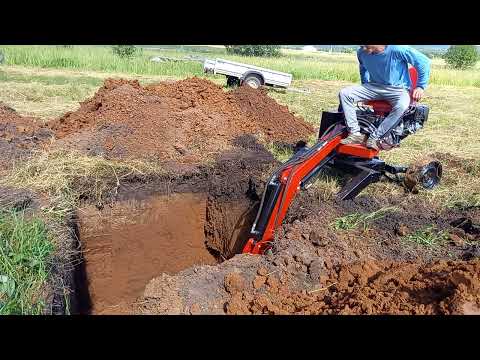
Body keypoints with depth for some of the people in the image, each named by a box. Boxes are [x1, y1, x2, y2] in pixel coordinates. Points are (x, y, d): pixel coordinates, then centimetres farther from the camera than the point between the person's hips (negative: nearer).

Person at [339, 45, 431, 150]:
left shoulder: (397, 49, -21)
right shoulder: (362, 53, -6)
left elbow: (424, 61, -11)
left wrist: (420, 86, -9)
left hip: (398, 89, -4)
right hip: (374, 86, 4)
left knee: (402, 105, -39)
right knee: (344, 93, -16)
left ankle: (374, 138, -28)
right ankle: (355, 133, -21)